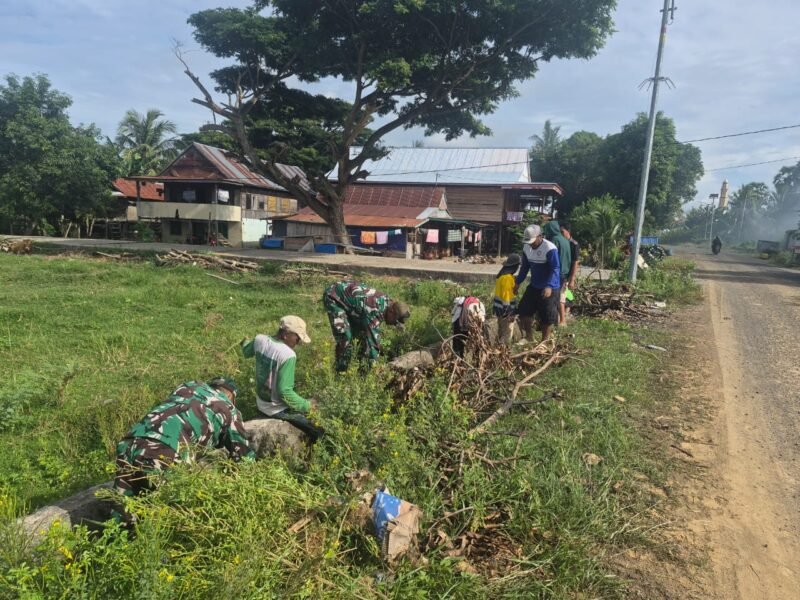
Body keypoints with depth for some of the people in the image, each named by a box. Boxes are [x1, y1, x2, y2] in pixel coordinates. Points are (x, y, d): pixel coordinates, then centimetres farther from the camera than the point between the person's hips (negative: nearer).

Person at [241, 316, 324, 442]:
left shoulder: (259, 340, -7)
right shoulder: (288, 355, -28)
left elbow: (246, 352, 18)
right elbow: (284, 392, -29)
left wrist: (245, 342, 40)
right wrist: (306, 405, -17)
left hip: (260, 404, 8)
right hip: (278, 410, -8)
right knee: (317, 431, -1)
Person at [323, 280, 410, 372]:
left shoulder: (385, 301, -5)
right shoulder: (374, 309, -33)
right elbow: (373, 336, -31)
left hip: (347, 299, 9)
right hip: (334, 297, -9)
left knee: (362, 332, 9)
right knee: (346, 338, -16)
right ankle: (341, 372, -3)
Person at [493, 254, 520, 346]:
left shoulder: (502, 275, 9)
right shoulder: (508, 277, -21)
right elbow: (506, 295, -22)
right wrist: (509, 312, -20)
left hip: (500, 307, 10)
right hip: (505, 309, -10)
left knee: (501, 331, 18)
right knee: (507, 333, -2)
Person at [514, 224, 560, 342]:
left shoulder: (550, 249, -23)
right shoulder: (526, 247, 0)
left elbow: (555, 269, -25)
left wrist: (549, 286, -35)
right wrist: (518, 283, 9)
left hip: (549, 288, -7)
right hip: (534, 286, 7)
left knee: (547, 316, 0)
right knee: (524, 310, 7)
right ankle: (529, 337, 22)